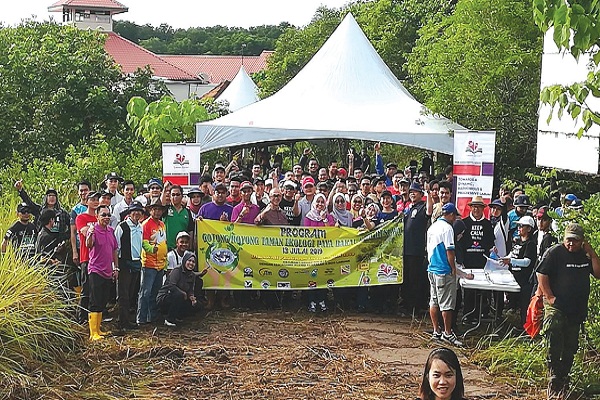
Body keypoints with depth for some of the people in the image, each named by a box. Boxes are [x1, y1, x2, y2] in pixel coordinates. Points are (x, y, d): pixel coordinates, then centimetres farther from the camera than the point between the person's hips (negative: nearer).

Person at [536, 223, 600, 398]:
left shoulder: (585, 256, 8)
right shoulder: (555, 252, -7)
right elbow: (541, 275, -9)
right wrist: (549, 297, -15)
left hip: (577, 310, 5)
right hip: (556, 307, -5)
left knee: (570, 349, 13)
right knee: (555, 348, -11)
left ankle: (564, 381, 27)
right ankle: (555, 384, -6)